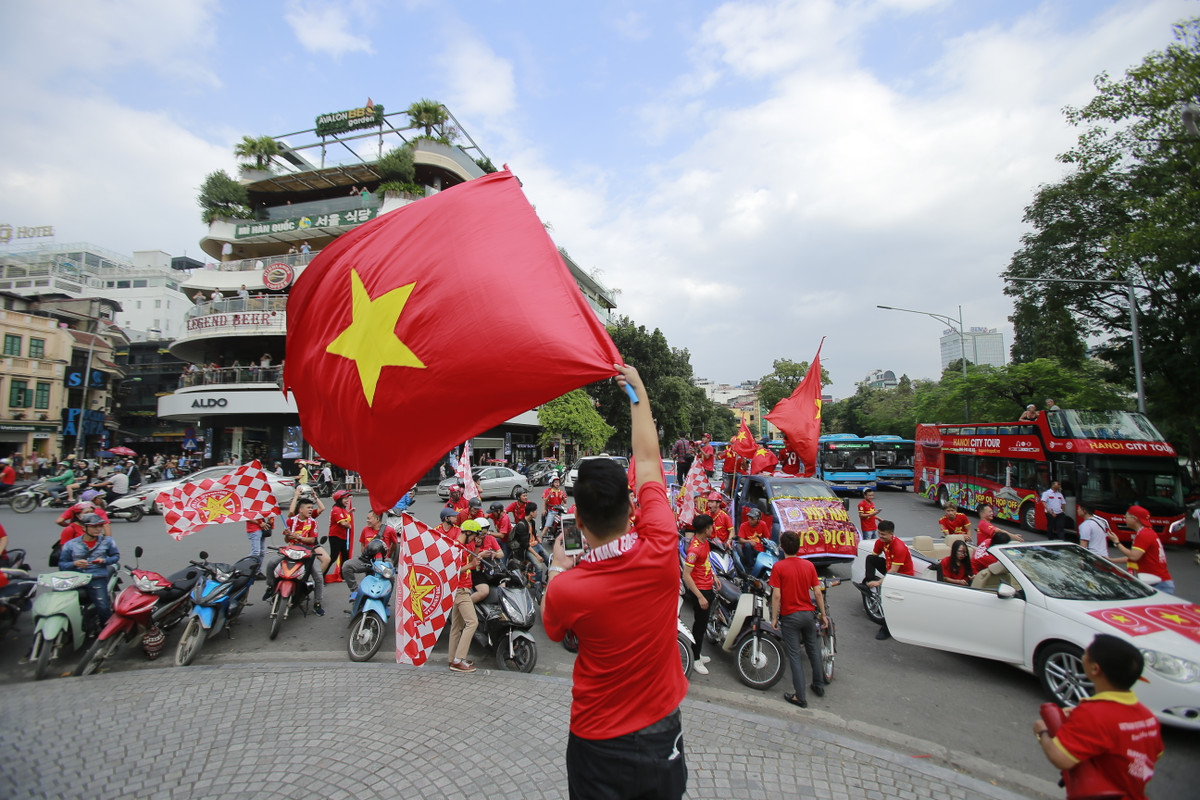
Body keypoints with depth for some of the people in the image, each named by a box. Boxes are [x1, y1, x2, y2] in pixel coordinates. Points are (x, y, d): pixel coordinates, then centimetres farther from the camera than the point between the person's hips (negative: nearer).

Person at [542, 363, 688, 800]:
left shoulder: (565, 590, -28)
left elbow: (554, 629, -1)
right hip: (662, 736, 3)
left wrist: (557, 570, 11)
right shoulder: (660, 551, -23)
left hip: (598, 746, -2)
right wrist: (638, 391, 1)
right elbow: (648, 461, -9)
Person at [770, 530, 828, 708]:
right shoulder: (809, 565, -4)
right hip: (808, 613, 4)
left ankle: (799, 697, 9)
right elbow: (817, 593, -2)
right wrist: (823, 614, 9)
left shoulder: (778, 567, -15)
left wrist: (774, 618, -6)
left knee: (794, 656, 4)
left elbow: (776, 595, -16)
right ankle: (819, 686, 37)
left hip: (790, 616, -4)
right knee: (813, 650, 22)